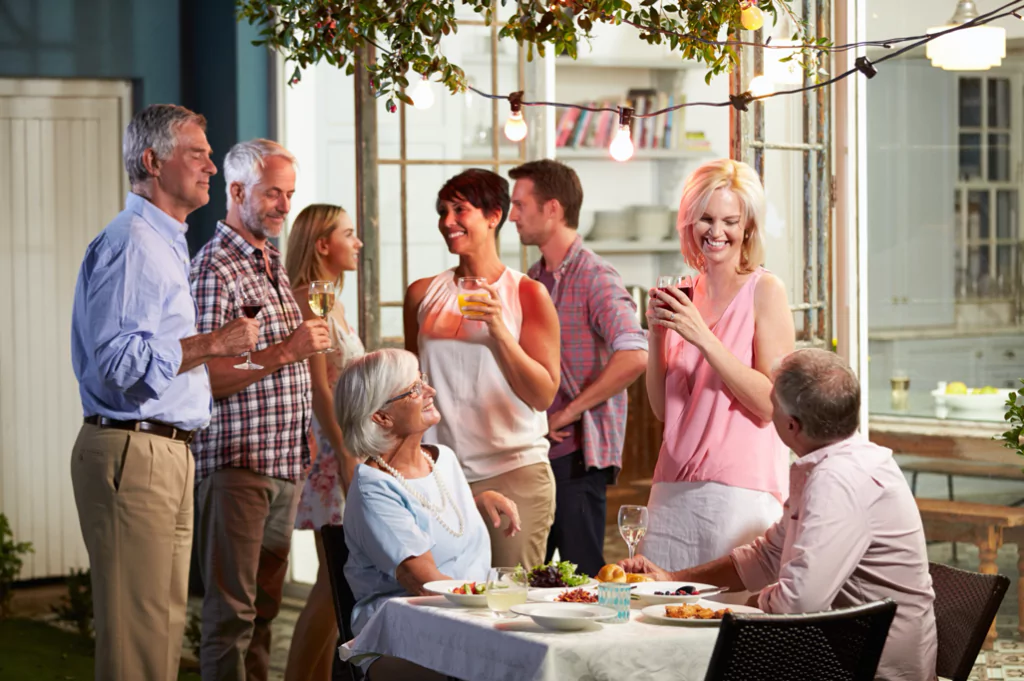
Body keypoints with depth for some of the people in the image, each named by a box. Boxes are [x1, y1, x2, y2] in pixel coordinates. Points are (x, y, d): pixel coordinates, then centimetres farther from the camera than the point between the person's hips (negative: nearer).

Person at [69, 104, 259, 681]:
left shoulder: (166, 244, 22)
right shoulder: (131, 243, -12)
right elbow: (117, 359, -22)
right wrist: (212, 342, -18)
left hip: (168, 453, 11)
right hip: (133, 453, -11)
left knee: (165, 622, 12)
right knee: (138, 628, -10)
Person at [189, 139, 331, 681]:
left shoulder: (274, 263, 18)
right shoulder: (213, 269, -10)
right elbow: (204, 378, -18)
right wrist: (287, 351, -20)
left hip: (284, 464, 9)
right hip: (236, 463, -8)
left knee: (264, 605, 12)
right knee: (230, 611, -6)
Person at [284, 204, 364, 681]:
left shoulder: (333, 302, 18)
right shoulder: (308, 299, -10)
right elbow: (317, 386, -16)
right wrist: (345, 456, -20)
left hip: (348, 447, 9)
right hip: (328, 447, -9)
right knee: (335, 581, -10)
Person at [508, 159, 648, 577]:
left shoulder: (595, 277, -12)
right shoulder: (534, 279, 14)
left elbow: (634, 357, -27)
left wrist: (568, 412, -19)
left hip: (577, 454, -8)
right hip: (536, 451, 8)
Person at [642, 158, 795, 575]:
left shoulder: (765, 291, -4)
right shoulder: (682, 298, 12)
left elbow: (770, 404, -13)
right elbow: (663, 408, 12)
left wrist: (703, 337, -16)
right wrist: (656, 333, -1)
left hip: (740, 489, -5)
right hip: (674, 489, 5)